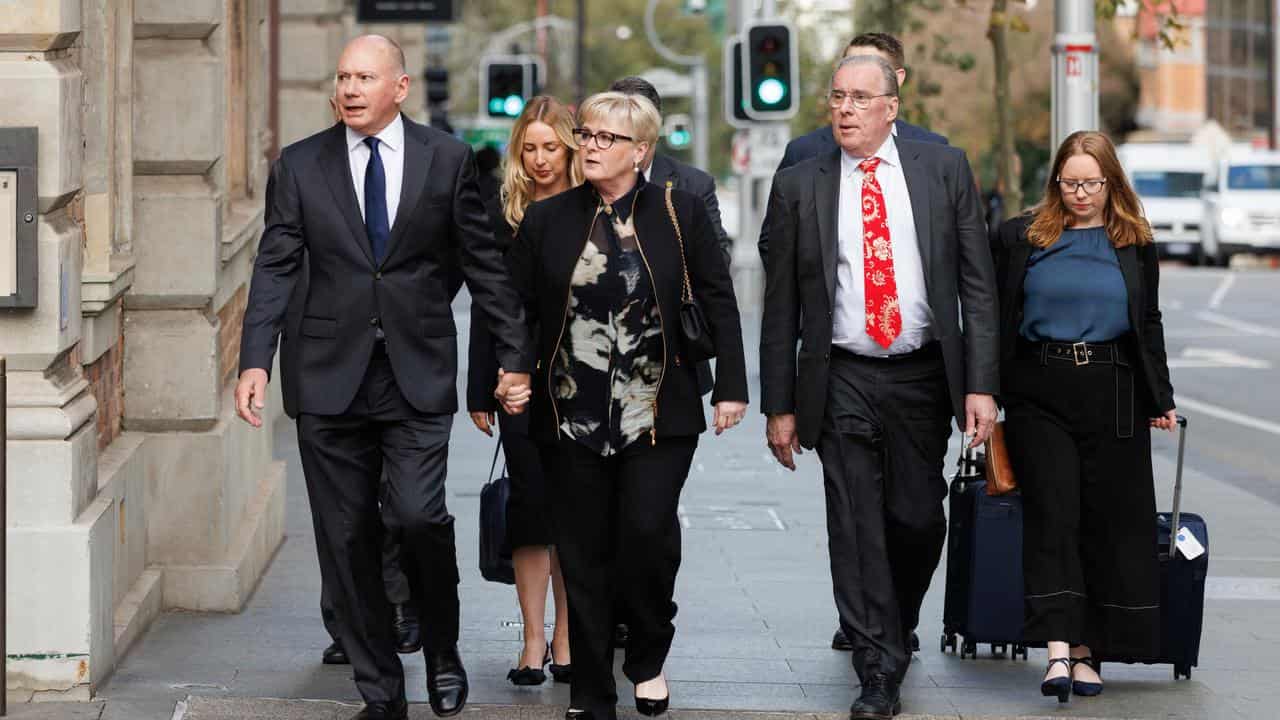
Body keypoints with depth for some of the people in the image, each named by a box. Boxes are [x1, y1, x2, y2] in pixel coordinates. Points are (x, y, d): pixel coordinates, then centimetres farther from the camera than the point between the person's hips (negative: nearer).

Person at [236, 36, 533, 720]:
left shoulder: (446, 160, 4)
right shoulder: (299, 167, 5)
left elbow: (483, 264, 8)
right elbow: (274, 268, 2)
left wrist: (515, 355, 6)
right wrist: (255, 361, -9)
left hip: (418, 376, -2)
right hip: (332, 379, 2)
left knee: (420, 516, -16)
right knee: (347, 541, 3)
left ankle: (442, 650, 11)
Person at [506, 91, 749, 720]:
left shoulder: (679, 213, 2)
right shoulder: (547, 220, 6)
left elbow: (718, 301, 5)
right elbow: (514, 308, 7)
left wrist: (731, 386, 1)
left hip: (658, 411, -2)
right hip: (572, 415, 2)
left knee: (647, 532, -14)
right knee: (583, 555, 3)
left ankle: (648, 660, 13)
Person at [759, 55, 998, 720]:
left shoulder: (944, 169, 3)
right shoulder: (799, 186, 2)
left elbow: (977, 283, 2)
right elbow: (781, 306, 5)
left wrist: (981, 384, -6)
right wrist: (780, 405, 1)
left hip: (923, 376, 1)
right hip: (843, 382, 0)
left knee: (918, 520, 4)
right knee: (857, 528, -3)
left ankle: (893, 625, 32)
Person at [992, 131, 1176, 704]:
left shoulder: (1134, 244, 10)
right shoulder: (1022, 237, 5)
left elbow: (1149, 325, 16)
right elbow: (997, 320, 6)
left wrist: (1162, 398, 12)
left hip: (1113, 397, 2)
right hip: (1040, 393, -2)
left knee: (1109, 520, 1)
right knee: (1052, 514, -10)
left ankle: (1087, 650, 8)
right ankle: (1058, 648, -16)